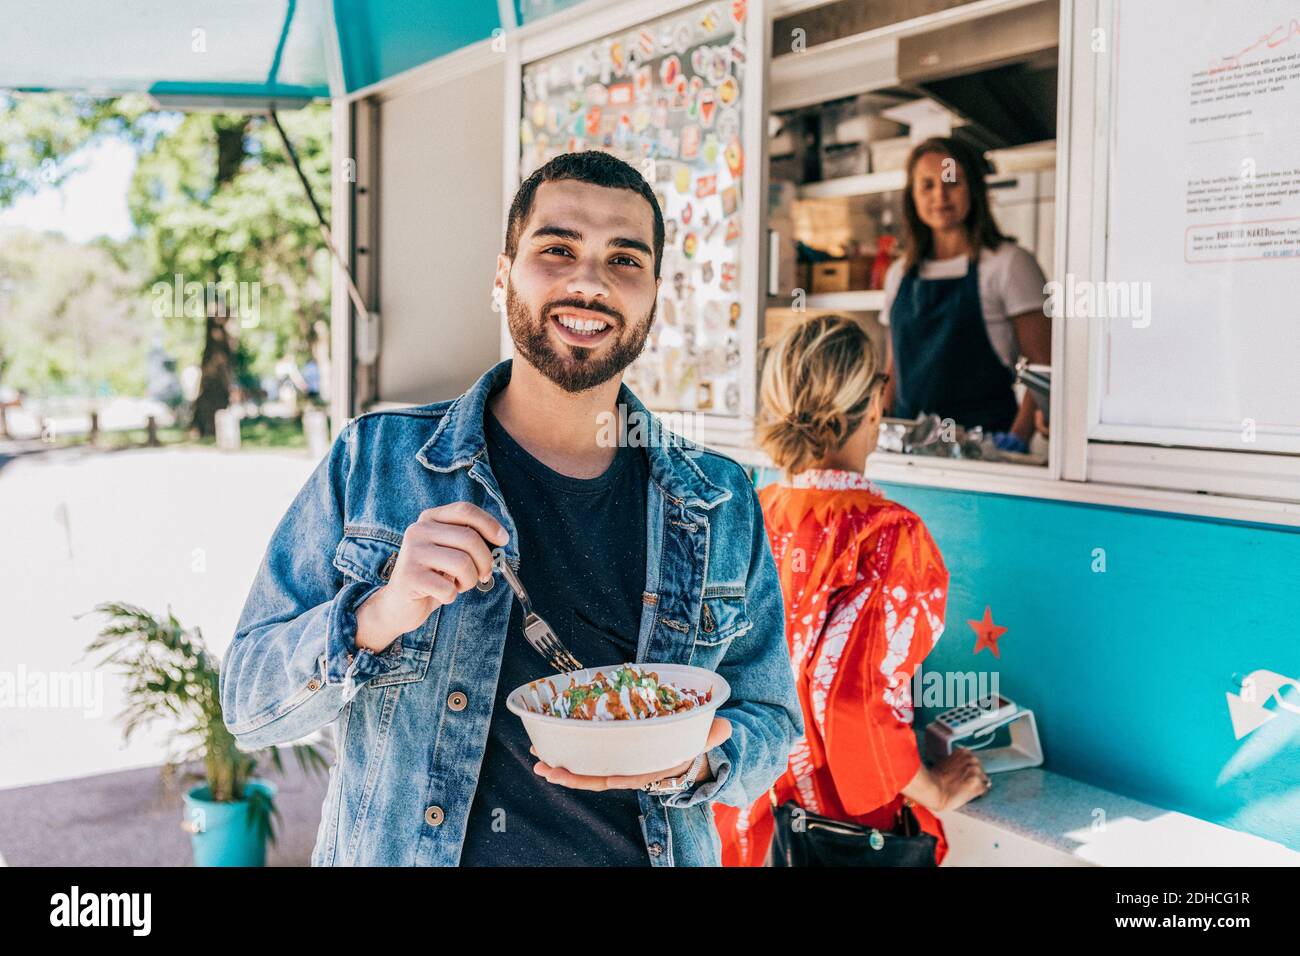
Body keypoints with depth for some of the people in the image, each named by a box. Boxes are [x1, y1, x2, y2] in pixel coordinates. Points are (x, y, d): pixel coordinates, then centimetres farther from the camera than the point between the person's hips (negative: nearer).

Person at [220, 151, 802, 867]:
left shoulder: (722, 506, -5)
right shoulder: (372, 463, -10)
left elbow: (770, 722, 2)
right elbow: (248, 705, -9)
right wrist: (379, 615, -27)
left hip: (645, 849, 2)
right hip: (400, 850, -1)